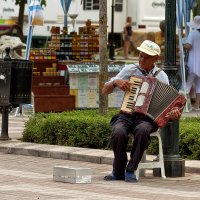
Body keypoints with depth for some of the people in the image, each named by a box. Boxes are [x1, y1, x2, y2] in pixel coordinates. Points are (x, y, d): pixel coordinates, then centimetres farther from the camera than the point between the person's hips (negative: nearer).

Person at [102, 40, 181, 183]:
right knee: (119, 132, -34)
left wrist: (173, 114, -18)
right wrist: (116, 82, -12)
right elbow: (105, 91, 9)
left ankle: (130, 171, -25)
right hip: (126, 115, 1)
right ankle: (118, 171, -16)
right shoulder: (129, 70, 8)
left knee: (142, 130, -37)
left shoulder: (161, 76, 7)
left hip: (147, 118, -1)